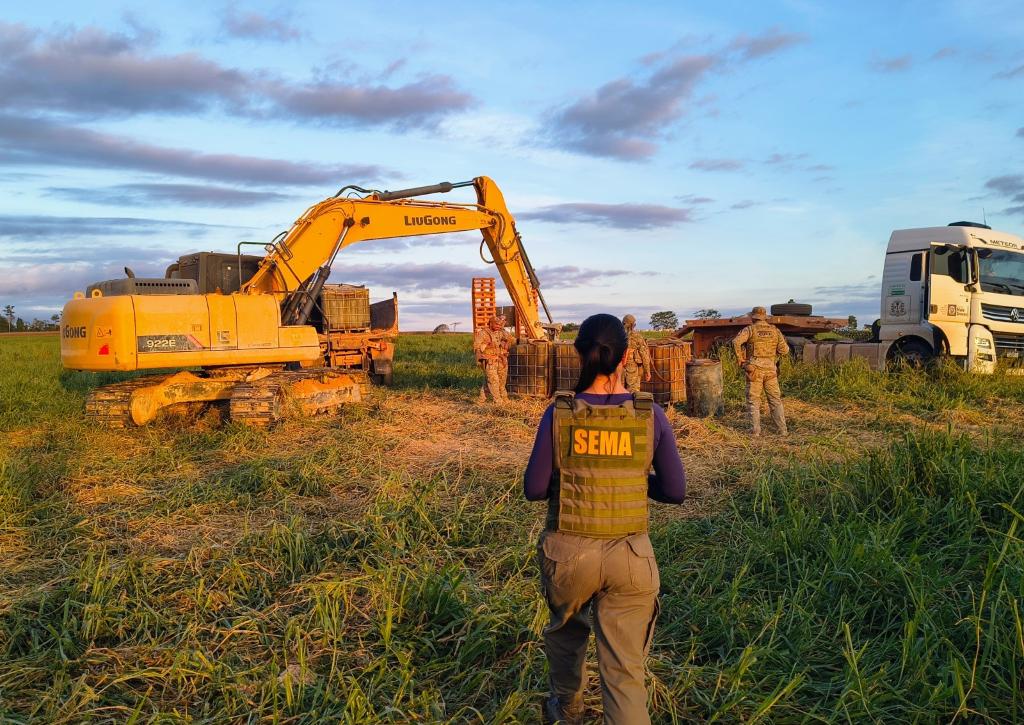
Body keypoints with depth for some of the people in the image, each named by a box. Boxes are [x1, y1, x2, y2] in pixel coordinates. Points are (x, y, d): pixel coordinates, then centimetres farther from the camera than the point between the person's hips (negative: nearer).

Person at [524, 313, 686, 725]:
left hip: (568, 551, 1)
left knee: (566, 629, 31)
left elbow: (534, 489, -5)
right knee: (625, 671, 9)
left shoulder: (559, 413, -10)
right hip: (630, 555, -1)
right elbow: (675, 491, -2)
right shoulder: (650, 416, -9)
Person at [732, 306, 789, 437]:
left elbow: (736, 342, -20)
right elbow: (784, 350, 3)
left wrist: (741, 360, -9)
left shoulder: (749, 329, -3)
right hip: (770, 370, 3)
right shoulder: (775, 330, 6)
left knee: (753, 400, 5)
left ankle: (755, 430, 2)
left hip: (754, 370, -2)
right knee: (775, 400, 11)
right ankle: (782, 430, 9)